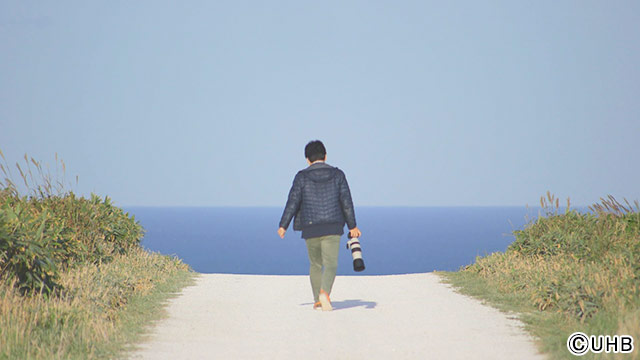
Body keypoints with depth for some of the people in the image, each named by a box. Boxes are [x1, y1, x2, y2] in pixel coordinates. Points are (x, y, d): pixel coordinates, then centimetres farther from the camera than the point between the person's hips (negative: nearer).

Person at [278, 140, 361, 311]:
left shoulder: (302, 176, -1)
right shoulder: (337, 174, 2)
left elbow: (293, 202, -3)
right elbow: (346, 201, 2)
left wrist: (283, 225, 5)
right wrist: (352, 226, 7)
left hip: (310, 228, 1)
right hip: (332, 227, -1)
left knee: (315, 264, 16)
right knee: (330, 264, -3)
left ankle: (318, 300, 20)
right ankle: (324, 293, -28)